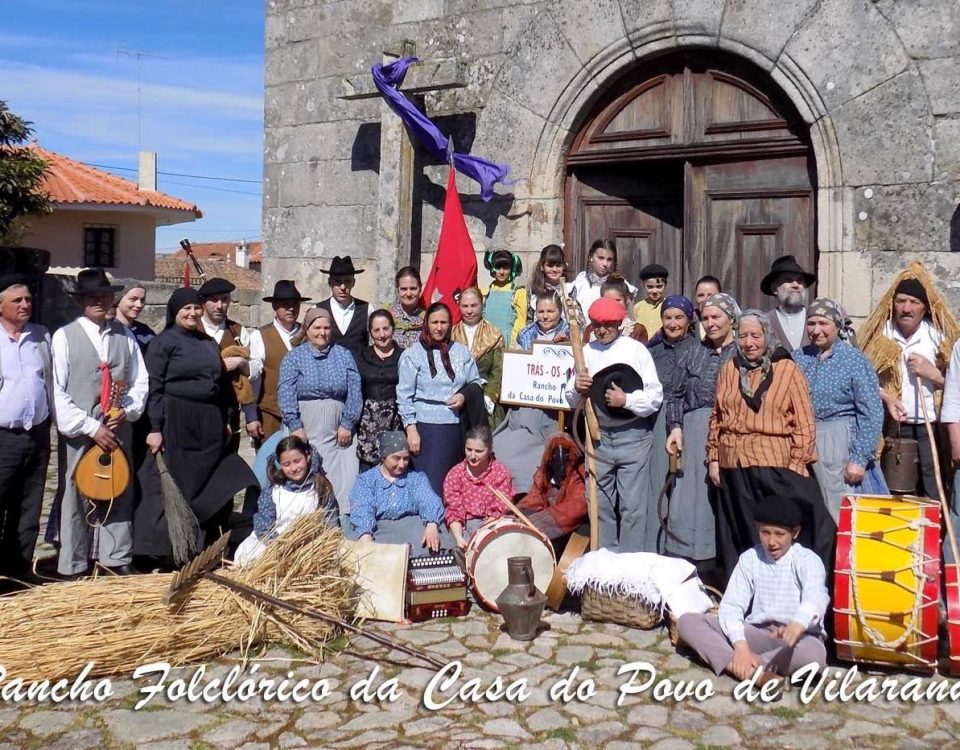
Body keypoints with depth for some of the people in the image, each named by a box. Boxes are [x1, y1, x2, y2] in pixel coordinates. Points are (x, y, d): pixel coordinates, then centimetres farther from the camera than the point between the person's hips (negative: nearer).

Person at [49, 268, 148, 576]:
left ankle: (118, 559, 22)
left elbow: (140, 381, 12)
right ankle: (73, 568, 12)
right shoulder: (64, 337, -3)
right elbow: (57, 392, -7)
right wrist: (90, 426, -12)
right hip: (78, 434, -3)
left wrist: (128, 411, -6)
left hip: (119, 430, 4)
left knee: (120, 495, 10)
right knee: (76, 498, 2)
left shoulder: (125, 335, 8)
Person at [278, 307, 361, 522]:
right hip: (305, 427, -1)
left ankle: (342, 518, -2)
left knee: (341, 476, -6)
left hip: (338, 429, 1)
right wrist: (295, 426, -10)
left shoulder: (344, 355, 12)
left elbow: (354, 391, 6)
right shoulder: (294, 357, 7)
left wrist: (347, 424, -2)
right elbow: (286, 393, -1)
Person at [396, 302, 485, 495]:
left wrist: (465, 395, -3)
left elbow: (476, 382, 18)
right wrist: (411, 429, -9)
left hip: (456, 425, 3)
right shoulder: (412, 354, 2)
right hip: (426, 426, -3)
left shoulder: (461, 352, 12)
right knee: (430, 484, -7)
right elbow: (404, 396, -2)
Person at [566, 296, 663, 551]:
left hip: (632, 436, -4)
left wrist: (627, 400, -19)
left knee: (632, 504, -1)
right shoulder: (586, 352, 7)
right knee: (601, 503, 11)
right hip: (598, 436, 4)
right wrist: (577, 389, -15)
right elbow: (572, 400, 6)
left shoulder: (636, 350, -3)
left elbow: (655, 396, -6)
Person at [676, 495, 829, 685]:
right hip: (756, 633, 4)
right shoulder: (749, 558, 5)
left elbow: (815, 597, -29)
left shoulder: (808, 560, -6)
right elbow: (731, 604, -6)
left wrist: (798, 624, -54)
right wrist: (740, 646, -27)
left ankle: (740, 665, -27)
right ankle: (750, 668, -35)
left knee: (814, 654, -41)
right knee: (687, 621, -14)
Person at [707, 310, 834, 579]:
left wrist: (795, 465, -9)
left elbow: (804, 422, -3)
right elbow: (717, 417, 16)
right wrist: (713, 458, 10)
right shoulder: (729, 369, 10)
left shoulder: (787, 369, -2)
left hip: (775, 465, -4)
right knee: (741, 536, 11)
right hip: (734, 467, 4)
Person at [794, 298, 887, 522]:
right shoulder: (798, 358, 9)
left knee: (839, 518, -2)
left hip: (838, 446, -4)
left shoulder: (855, 360, -4)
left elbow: (872, 415, -8)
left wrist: (859, 459, -12)